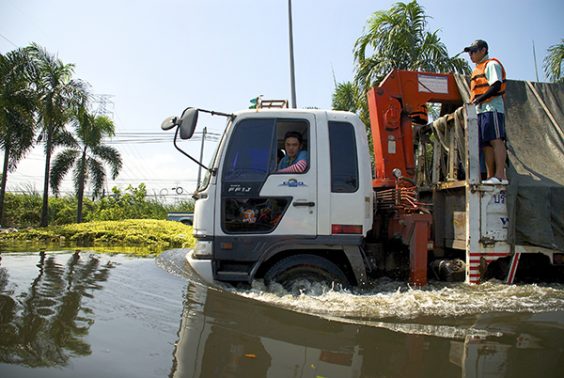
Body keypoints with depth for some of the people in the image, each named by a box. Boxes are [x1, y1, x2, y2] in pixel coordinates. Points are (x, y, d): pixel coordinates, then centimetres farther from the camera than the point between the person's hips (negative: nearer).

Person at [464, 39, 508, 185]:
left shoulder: (491, 64, 1)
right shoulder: (478, 69, 28)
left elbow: (496, 86, -12)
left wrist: (480, 99, -18)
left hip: (491, 108, -9)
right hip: (481, 111, 9)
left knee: (496, 140, -17)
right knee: (486, 145, 3)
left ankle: (500, 175, -24)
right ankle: (490, 177, 3)